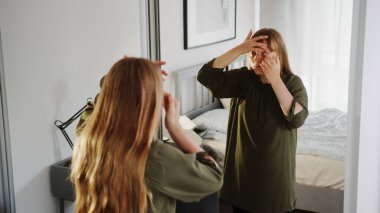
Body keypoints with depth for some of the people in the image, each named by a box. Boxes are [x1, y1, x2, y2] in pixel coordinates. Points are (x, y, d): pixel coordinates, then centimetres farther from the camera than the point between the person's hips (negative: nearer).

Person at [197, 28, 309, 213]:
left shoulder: (292, 82, -8)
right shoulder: (242, 78, -4)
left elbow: (297, 118, -23)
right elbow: (205, 76, -17)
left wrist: (275, 80, -25)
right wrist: (240, 49, -22)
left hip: (274, 170, -1)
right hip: (242, 168, 2)